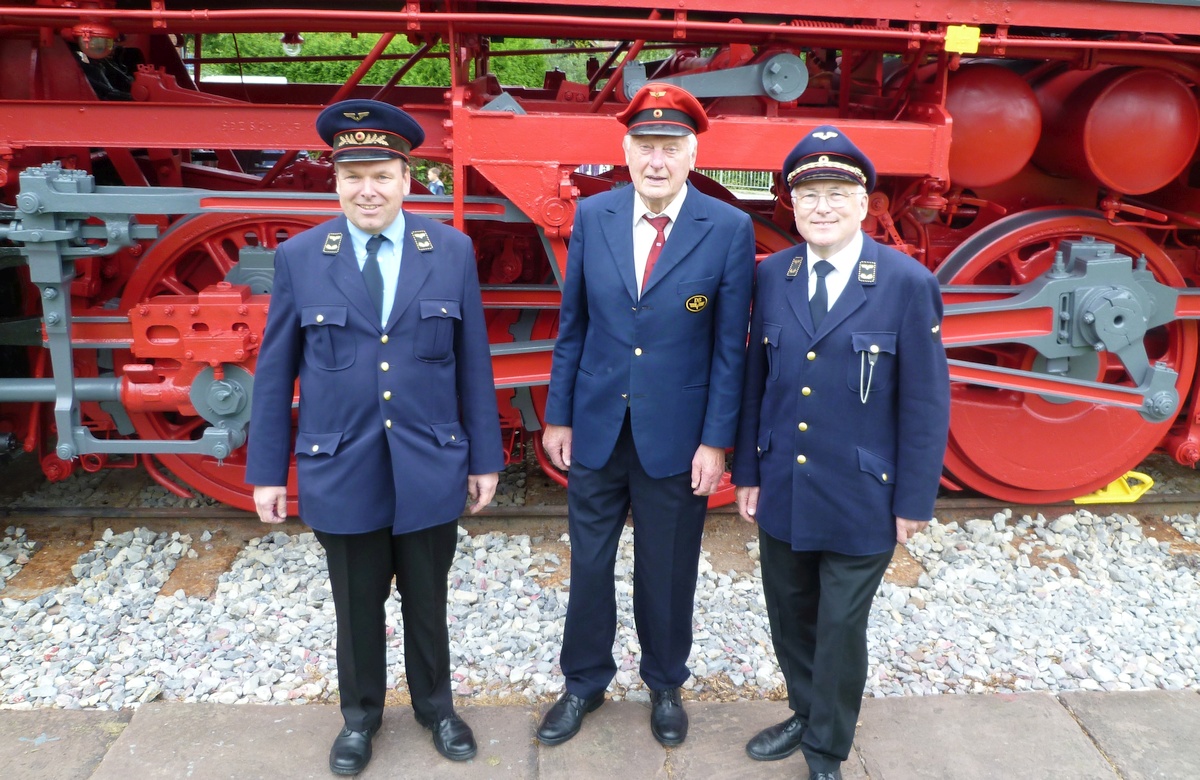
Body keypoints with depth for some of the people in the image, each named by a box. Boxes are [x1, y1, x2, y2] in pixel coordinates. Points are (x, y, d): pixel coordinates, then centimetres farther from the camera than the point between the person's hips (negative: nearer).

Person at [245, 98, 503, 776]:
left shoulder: (452, 251, -3)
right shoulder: (299, 257, -3)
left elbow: (473, 362, 0)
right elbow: (275, 372, 1)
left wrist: (485, 458, 2)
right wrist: (267, 470, 3)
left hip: (430, 471, 0)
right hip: (341, 472, 0)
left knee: (427, 602, 17)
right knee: (357, 606, 16)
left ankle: (435, 704, 41)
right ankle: (361, 714, 40)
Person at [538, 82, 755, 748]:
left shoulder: (729, 229, -9)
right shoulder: (592, 216, -2)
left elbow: (730, 346, -6)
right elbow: (572, 324, 4)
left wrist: (715, 441, -8)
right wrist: (558, 415, 5)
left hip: (676, 436, -2)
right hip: (596, 427, 2)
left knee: (667, 572, 14)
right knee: (589, 565, 15)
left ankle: (664, 685, 39)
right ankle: (584, 682, 37)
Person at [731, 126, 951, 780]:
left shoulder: (908, 283, -11)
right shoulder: (771, 276, 0)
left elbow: (925, 404, -8)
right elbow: (755, 382, 5)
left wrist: (914, 502, -7)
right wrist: (747, 472, 5)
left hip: (860, 500, -3)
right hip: (782, 492, 4)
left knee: (840, 629, 11)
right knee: (790, 617, 19)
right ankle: (805, 714, 44)